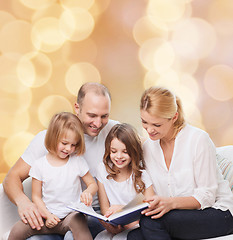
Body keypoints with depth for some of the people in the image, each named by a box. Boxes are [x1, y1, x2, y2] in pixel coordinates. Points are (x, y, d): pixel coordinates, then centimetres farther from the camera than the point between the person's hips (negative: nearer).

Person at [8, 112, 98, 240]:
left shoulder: (78, 161, 0)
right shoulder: (39, 165, -1)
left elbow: (93, 184, 8)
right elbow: (36, 196, 4)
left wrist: (88, 192, -16)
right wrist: (47, 215, -11)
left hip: (72, 214, -1)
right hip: (48, 216, 1)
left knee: (77, 221, -36)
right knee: (18, 229, -19)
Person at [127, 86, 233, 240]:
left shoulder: (198, 139, -14)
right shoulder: (148, 148, 3)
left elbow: (207, 196, -13)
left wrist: (171, 202, -29)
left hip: (218, 212, -4)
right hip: (181, 217, 5)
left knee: (151, 221, -27)